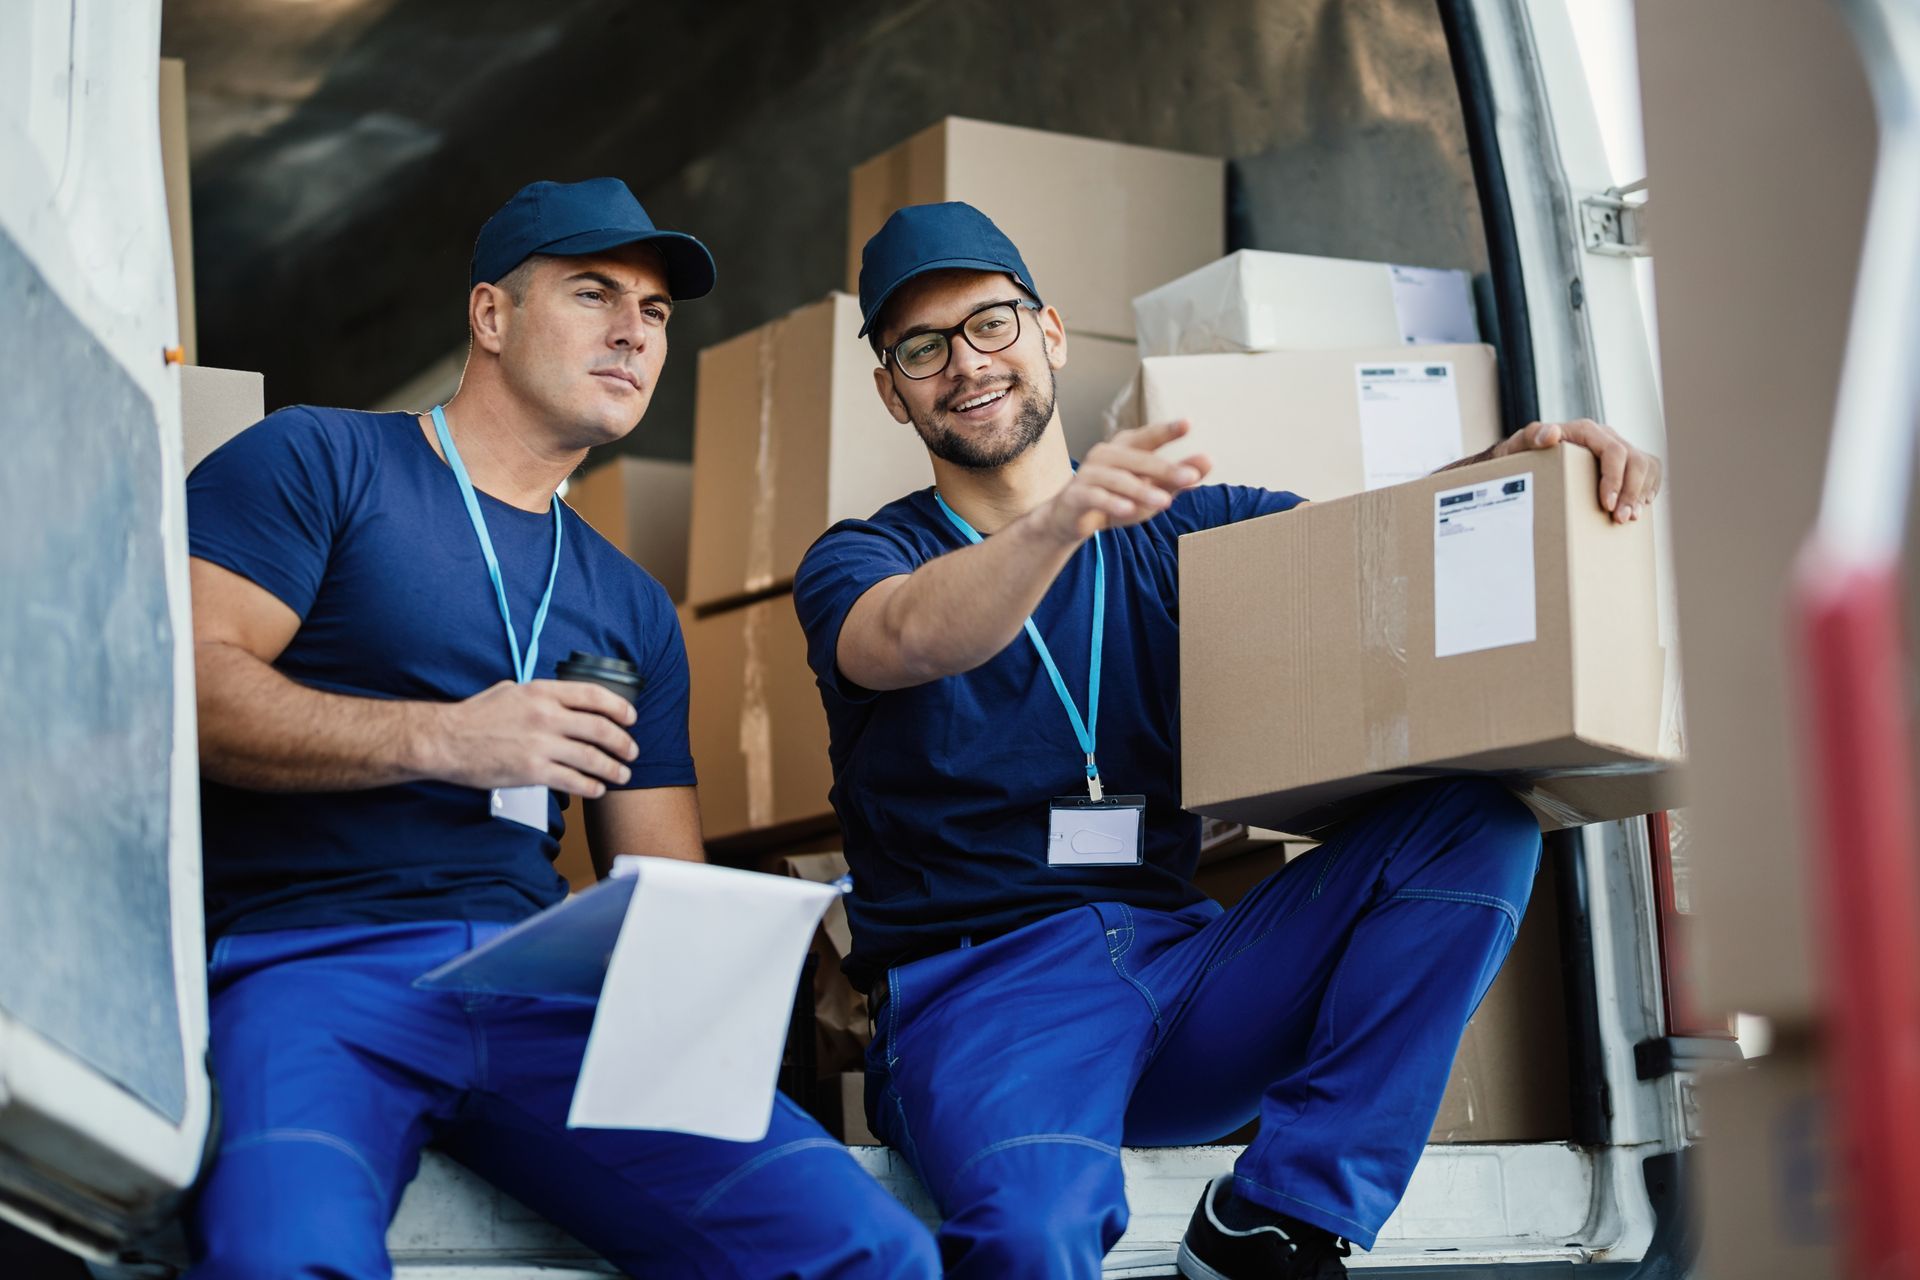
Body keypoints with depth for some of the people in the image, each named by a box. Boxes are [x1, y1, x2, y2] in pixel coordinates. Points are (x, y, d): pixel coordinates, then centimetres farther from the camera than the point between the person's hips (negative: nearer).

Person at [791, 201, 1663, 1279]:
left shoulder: (1181, 527, 18)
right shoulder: (858, 561, 7)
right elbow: (912, 639, -18)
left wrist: (1513, 467, -18)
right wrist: (1059, 522, -38)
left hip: (1183, 966, 5)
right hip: (977, 988, -5)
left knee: (1479, 811, -17)